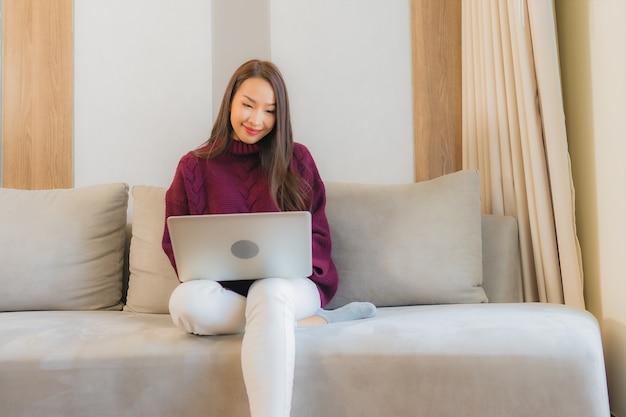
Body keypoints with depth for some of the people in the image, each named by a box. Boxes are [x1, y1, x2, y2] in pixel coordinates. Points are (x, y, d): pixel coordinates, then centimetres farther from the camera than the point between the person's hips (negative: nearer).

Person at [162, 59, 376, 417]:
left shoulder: (296, 159, 9)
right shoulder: (195, 166, 9)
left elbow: (319, 235, 8)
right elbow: (174, 242, 10)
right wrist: (201, 271, -12)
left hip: (289, 283, -1)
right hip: (223, 288, 2)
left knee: (268, 293, -38)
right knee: (186, 301, -34)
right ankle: (315, 321, -20)